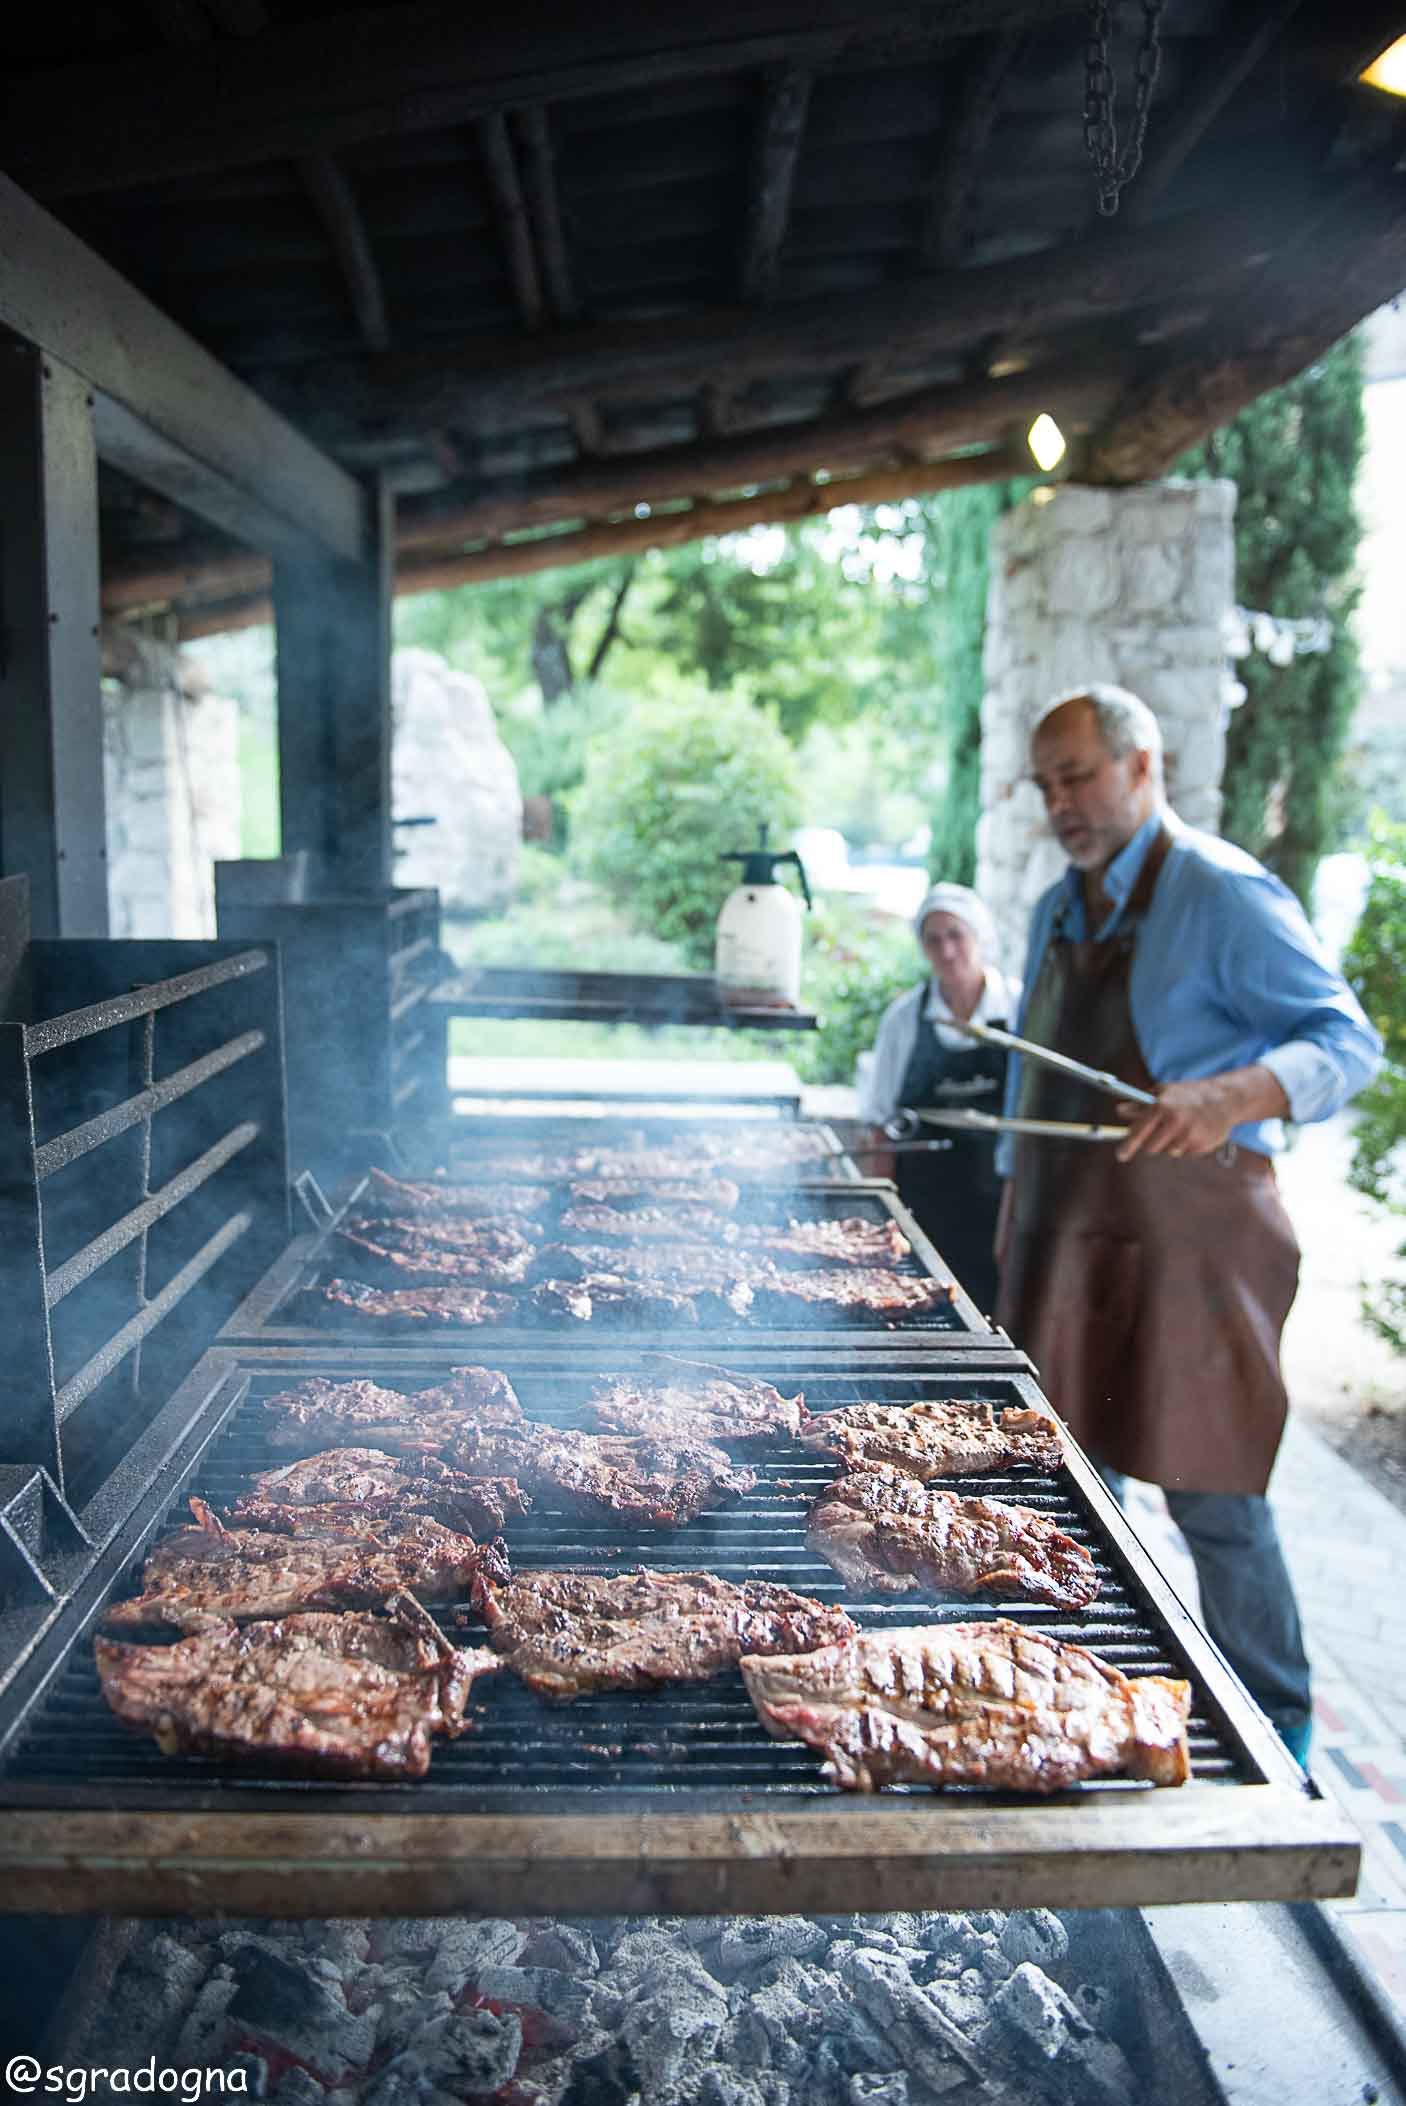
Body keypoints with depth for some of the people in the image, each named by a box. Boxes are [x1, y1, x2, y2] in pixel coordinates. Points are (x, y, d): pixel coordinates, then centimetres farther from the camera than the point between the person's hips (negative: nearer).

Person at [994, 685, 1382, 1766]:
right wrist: (1017, 1205, 18)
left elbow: (1348, 1041, -16)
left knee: (1211, 1497, 1)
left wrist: (1231, 1097, -34)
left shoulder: (1223, 895, -11)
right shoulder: (1059, 912, 13)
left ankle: (1274, 1734, 22)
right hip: (1065, 1234, 7)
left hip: (1189, 1237, -7)